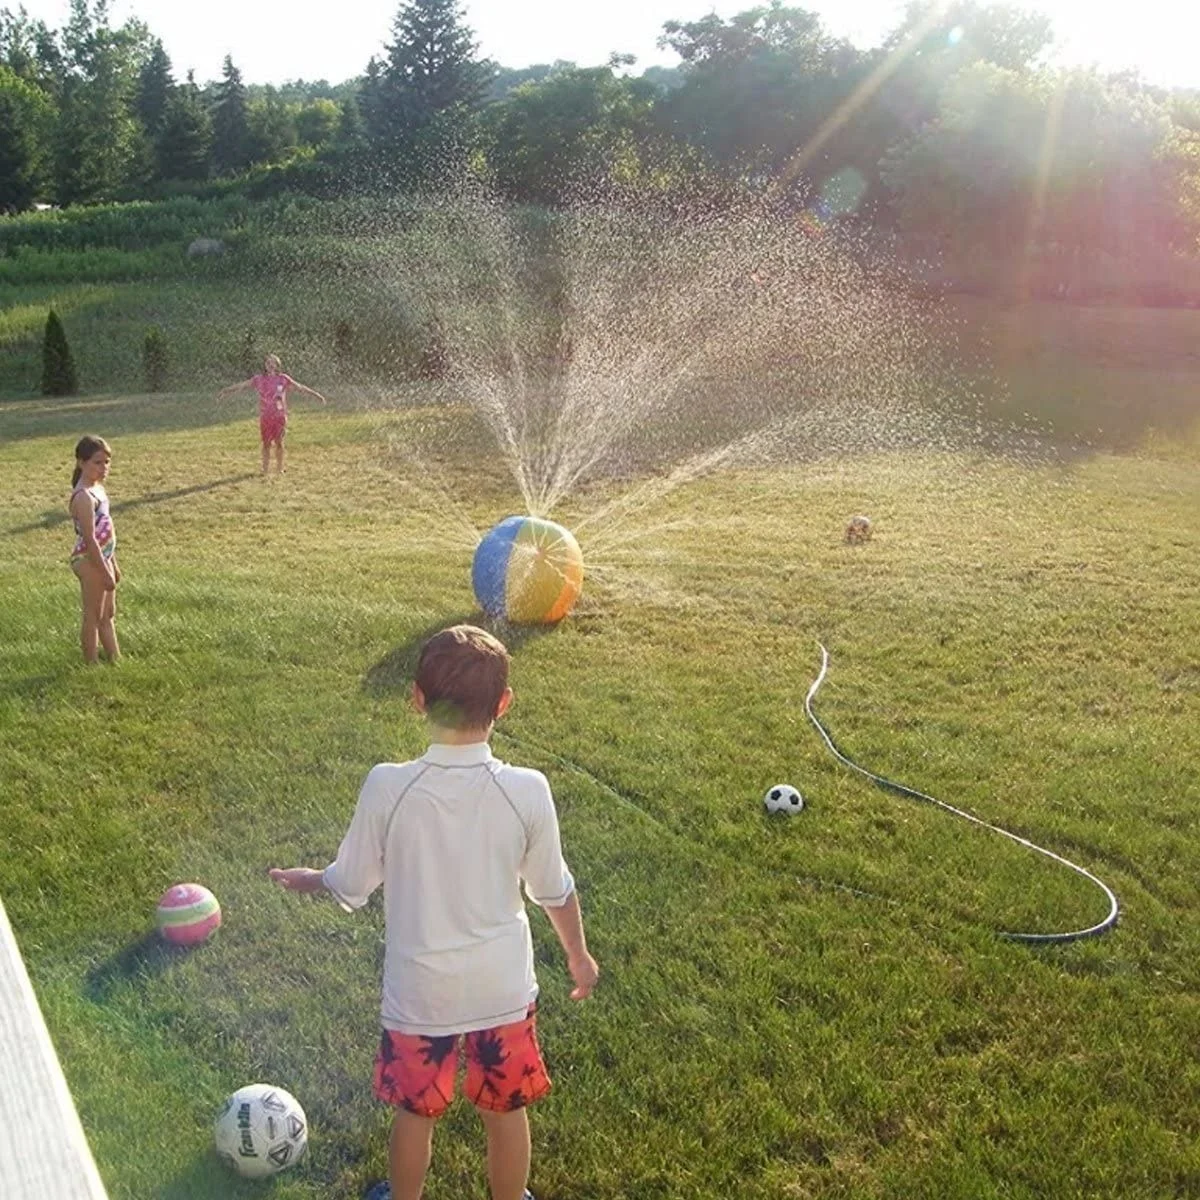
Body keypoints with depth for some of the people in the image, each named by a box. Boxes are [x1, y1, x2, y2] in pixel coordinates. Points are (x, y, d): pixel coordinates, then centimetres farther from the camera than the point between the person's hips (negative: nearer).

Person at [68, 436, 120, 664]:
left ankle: (115, 659, 28)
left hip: (102, 559, 9)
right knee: (94, 617, 1)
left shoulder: (97, 488, 8)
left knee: (109, 615, 18)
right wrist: (105, 572, -21)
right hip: (90, 562, -9)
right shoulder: (84, 496, -21)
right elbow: (89, 539, -23)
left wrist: (113, 565, 18)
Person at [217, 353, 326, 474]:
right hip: (265, 417, 0)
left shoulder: (283, 379, 2)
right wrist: (226, 391, 11)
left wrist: (317, 395, 5)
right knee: (266, 443, 3)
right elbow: (241, 385, 9)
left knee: (279, 442, 2)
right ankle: (265, 469, 12)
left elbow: (300, 387, 5)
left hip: (280, 416, 0)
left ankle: (279, 469, 13)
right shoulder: (259, 380, 3)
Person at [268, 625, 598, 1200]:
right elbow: (554, 891, -5)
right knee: (506, 1110, 21)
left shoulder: (387, 786, -21)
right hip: (504, 987, 0)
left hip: (419, 990, 0)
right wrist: (579, 955, 14)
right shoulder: (528, 790, -19)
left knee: (415, 1111, 23)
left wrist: (306, 879, 15)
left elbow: (350, 887, -8)